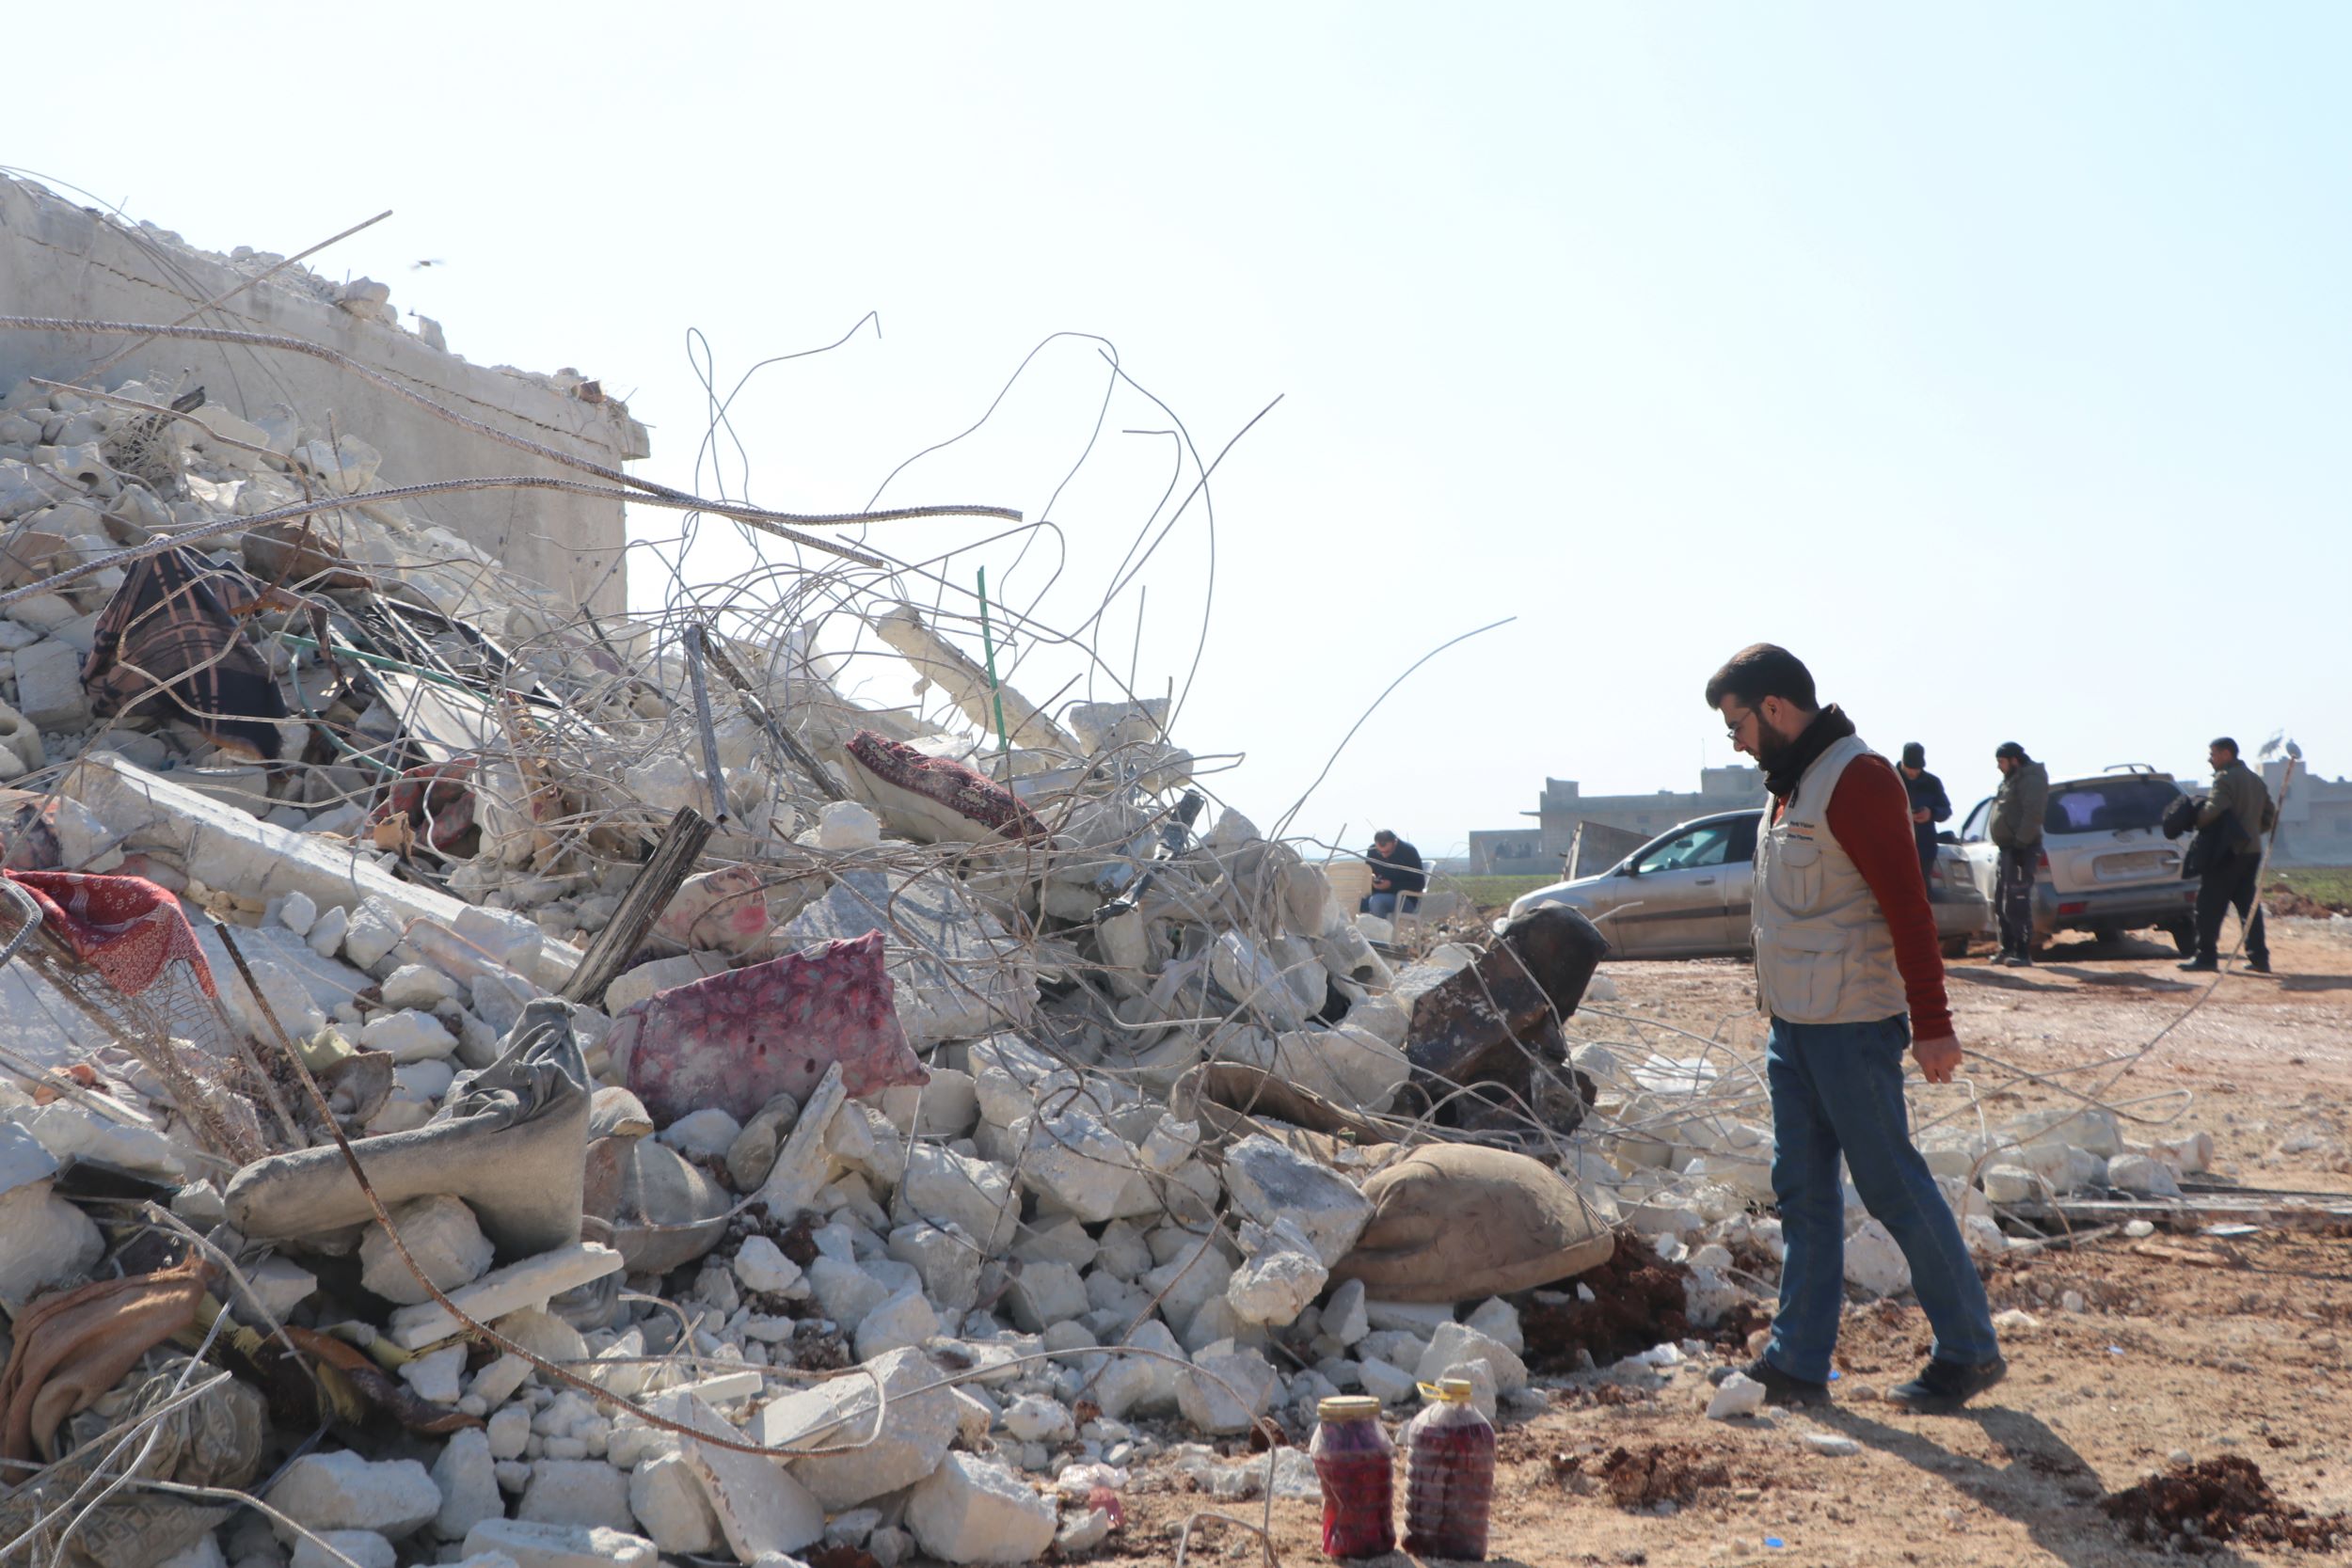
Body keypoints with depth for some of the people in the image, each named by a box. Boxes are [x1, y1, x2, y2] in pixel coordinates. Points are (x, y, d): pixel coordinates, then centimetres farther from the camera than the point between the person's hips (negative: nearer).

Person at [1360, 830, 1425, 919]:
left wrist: (1392, 885, -22)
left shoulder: (1409, 851, -12)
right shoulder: (1373, 850, 1)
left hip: (1406, 899, -5)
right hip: (1378, 894, 5)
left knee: (1376, 901, -35)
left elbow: (1419, 884, -13)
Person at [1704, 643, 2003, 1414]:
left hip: (1852, 1026, -9)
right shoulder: (1791, 783, 14)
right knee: (1803, 1191, 10)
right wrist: (1778, 1008, 16)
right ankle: (1798, 1363, 16)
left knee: (1893, 1186, -1)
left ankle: (1971, 1349, 12)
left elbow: (1908, 906, -19)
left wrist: (1931, 1023, -21)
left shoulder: (1856, 777, -15)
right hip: (1792, 1024, 9)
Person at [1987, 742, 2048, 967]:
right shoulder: (2012, 779, 22)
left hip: (2021, 848, -11)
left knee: (2017, 902, -13)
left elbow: (2033, 813, -21)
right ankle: (2007, 949, 22)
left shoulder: (2030, 779, -10)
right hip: (2007, 847, 11)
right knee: (2001, 902, 14)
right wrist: (2005, 844, 17)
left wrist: (2021, 843, -25)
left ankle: (2023, 954, -12)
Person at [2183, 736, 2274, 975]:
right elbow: (2270, 817, 19)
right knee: (2249, 905, 11)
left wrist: (2195, 821, -7)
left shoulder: (2226, 779, -11)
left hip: (2227, 853, -8)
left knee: (2209, 906, -3)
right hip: (2252, 851, 8)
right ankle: (2259, 957, 7)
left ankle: (2207, 956, -3)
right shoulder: (2256, 780, 17)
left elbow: (2211, 811, -24)